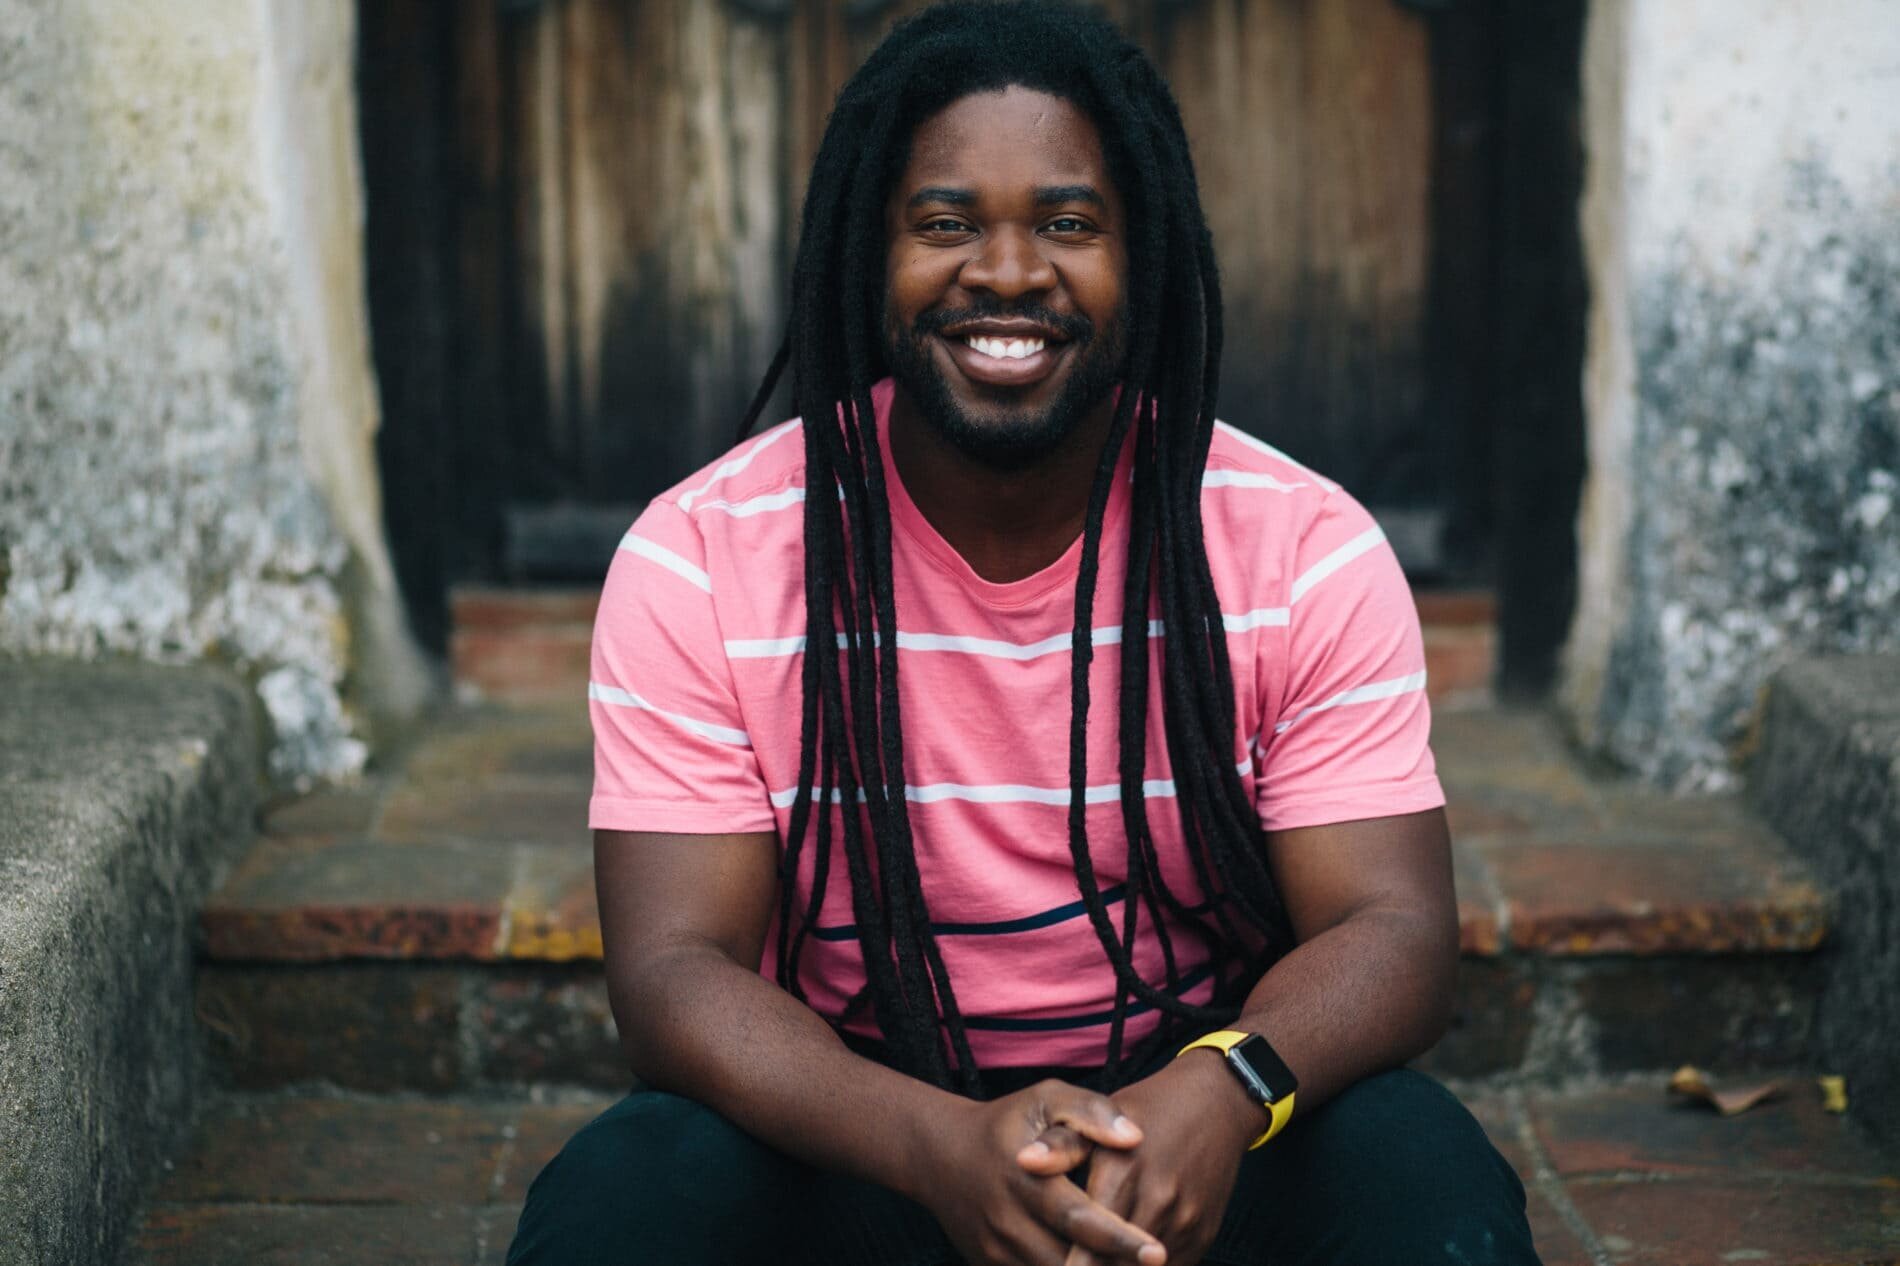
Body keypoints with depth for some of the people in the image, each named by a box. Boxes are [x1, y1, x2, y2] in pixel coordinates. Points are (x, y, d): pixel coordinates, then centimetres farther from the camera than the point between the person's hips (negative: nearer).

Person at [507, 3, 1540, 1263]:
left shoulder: (1307, 549, -8)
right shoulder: (698, 563, -10)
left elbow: (1392, 928, -11)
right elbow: (676, 968, -15)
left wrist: (1219, 1092, -35)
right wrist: (942, 1143, -35)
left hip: (1196, 1134, 1)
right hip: (858, 1142, 0)